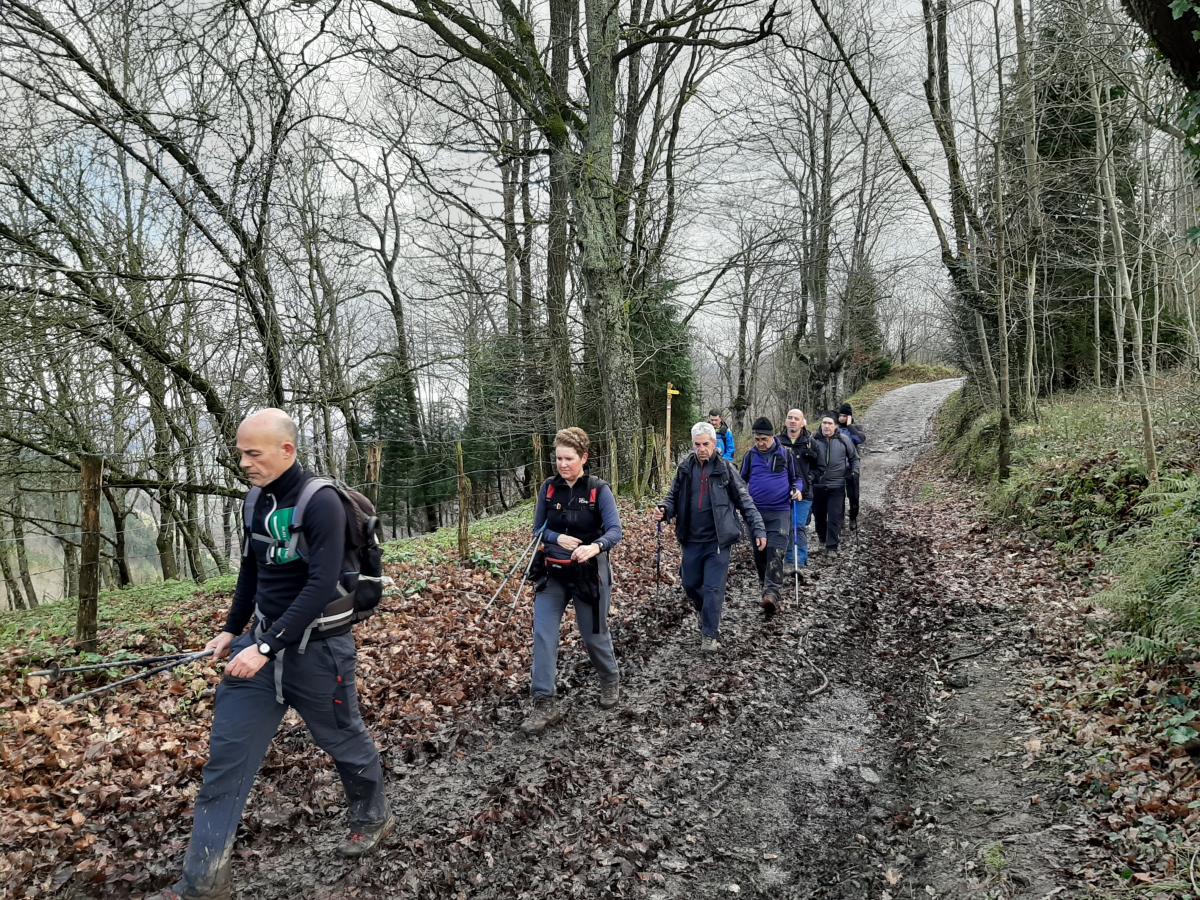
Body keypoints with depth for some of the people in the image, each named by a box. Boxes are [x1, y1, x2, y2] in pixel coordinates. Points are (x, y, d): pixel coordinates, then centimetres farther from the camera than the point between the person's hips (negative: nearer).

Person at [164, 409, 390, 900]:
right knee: (227, 753, 6)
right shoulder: (259, 501, 3)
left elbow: (321, 587, -25)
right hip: (262, 643, 7)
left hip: (317, 650, -6)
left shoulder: (321, 503, -20)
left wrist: (266, 647, -25)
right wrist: (231, 631, 17)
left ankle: (373, 818, 42)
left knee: (344, 741, 14)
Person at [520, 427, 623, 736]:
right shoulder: (549, 487, -1)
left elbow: (615, 530, -19)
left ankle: (610, 681, 39)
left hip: (588, 574, -3)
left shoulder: (599, 490, -11)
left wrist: (596, 546, -40)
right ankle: (544, 704, -1)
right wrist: (558, 538, -17)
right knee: (543, 634, -8)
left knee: (594, 635, 11)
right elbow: (538, 529, 5)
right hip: (552, 573, 3)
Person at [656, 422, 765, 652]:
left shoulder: (725, 469, -4)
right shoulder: (685, 469, 4)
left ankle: (710, 635, 5)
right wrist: (665, 510, -12)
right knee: (690, 584, 12)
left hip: (718, 540, -3)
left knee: (713, 588, -5)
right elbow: (674, 497, 10)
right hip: (692, 540, 4)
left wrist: (758, 529, -8)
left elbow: (744, 501, -1)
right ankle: (707, 614, 40)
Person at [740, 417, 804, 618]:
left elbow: (796, 477, 14)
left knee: (775, 553, -15)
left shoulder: (786, 454, 2)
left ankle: (772, 594, -23)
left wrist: (797, 489, -7)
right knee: (759, 554, 9)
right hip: (756, 511, 3)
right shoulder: (750, 456, 6)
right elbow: (742, 479, 19)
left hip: (780, 511, -3)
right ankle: (767, 589, 27)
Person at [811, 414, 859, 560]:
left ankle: (832, 548, -2)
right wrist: (811, 474, -2)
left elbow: (854, 458, 12)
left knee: (835, 518, -6)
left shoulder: (844, 440, 0)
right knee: (819, 516, 13)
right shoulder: (814, 440, 0)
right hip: (818, 485, 2)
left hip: (837, 485, -1)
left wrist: (854, 471, -2)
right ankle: (822, 540, 35)